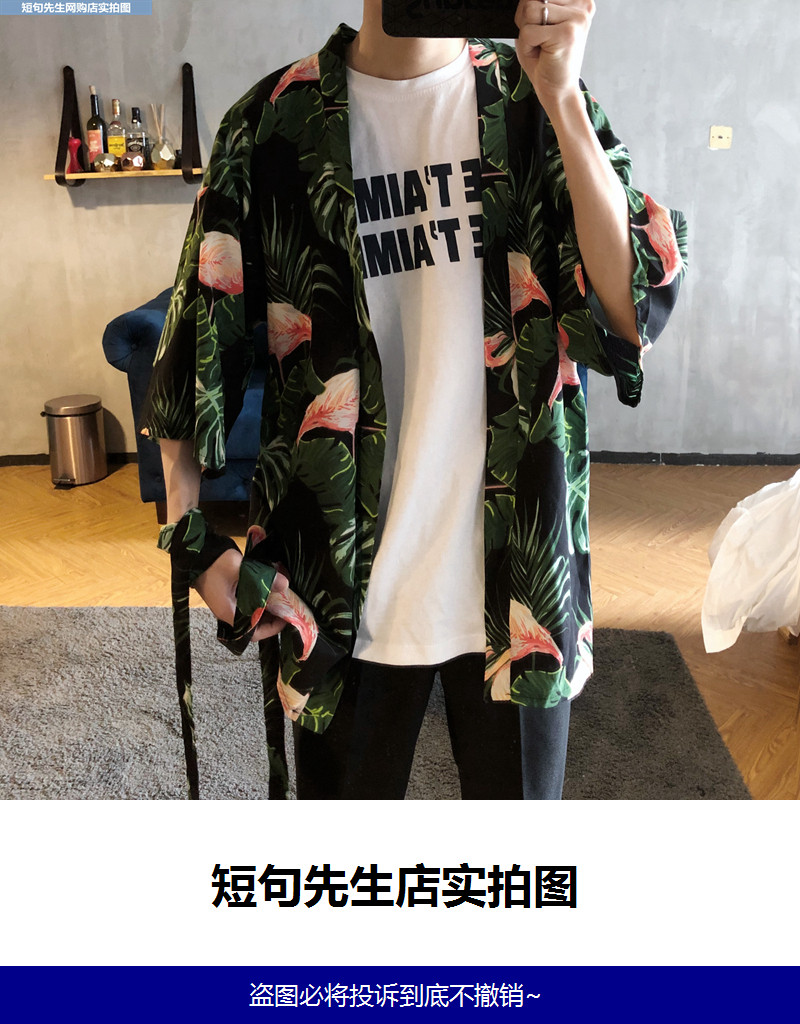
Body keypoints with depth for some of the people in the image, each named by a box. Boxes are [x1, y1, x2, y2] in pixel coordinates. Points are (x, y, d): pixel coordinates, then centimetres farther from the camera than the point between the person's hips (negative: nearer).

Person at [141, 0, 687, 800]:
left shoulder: (536, 102, 1)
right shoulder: (276, 124, -1)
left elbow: (632, 316, -12)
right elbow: (199, 339, 3)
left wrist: (563, 100, -19)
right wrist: (190, 533, -4)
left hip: (518, 575, 1)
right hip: (341, 583, 0)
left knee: (518, 792, 20)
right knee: (344, 792, 19)